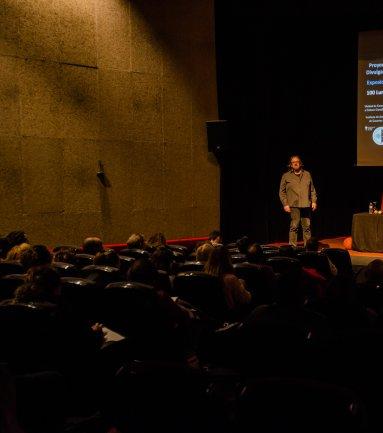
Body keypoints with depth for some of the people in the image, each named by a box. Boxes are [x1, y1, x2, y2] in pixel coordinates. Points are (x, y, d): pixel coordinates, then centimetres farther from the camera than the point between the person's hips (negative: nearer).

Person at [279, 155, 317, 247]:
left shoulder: (307, 174, 14)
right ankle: (292, 246, 0)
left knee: (307, 227, 5)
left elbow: (312, 190, 16)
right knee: (294, 227, -6)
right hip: (293, 206, -3)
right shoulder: (286, 176, 6)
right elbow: (282, 192, 5)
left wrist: (314, 201, 7)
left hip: (306, 205, 3)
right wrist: (285, 204, -4)